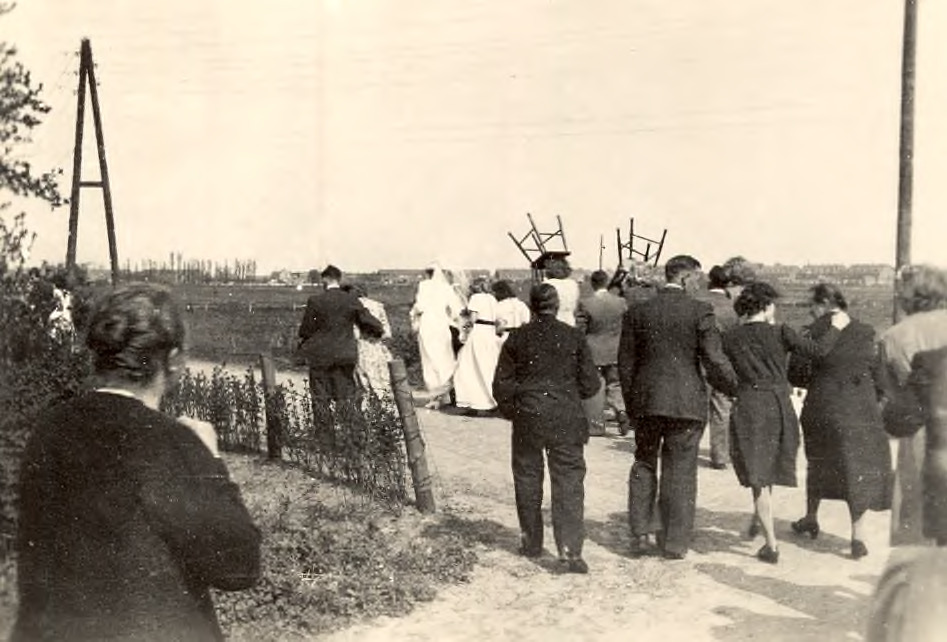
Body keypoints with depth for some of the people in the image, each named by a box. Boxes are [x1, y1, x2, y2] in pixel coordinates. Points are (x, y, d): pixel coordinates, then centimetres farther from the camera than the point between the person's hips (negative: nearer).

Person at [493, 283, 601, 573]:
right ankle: (570, 551, -8)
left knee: (528, 480, 15)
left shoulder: (517, 339, -1)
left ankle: (531, 542, 26)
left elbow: (502, 385, 1)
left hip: (528, 419, 1)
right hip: (567, 421, -1)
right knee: (568, 483, 1)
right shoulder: (574, 337, -2)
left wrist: (512, 412, 17)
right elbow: (590, 385, 0)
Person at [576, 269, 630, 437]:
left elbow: (579, 330, -8)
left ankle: (597, 425, 10)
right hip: (614, 352, 3)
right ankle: (621, 412, -4)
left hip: (593, 353, -3)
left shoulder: (585, 304, -13)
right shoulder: (621, 302, -3)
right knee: (614, 385, 16)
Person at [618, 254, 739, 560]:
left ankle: (640, 534, 15)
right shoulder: (700, 311, -8)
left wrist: (631, 405, 14)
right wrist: (735, 387, 7)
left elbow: (626, 363, 5)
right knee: (680, 471, 8)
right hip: (686, 403, -3)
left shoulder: (637, 312, 2)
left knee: (644, 464, 18)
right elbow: (715, 360, -10)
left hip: (645, 400, 3)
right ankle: (675, 542, 15)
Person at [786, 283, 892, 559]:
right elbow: (879, 374, 1)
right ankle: (858, 536, 8)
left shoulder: (812, 333, -9)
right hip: (861, 410, 1)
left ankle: (811, 519, 36)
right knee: (860, 469, 10)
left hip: (822, 409, 0)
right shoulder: (865, 332, -2)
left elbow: (796, 374, -9)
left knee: (819, 463, 20)